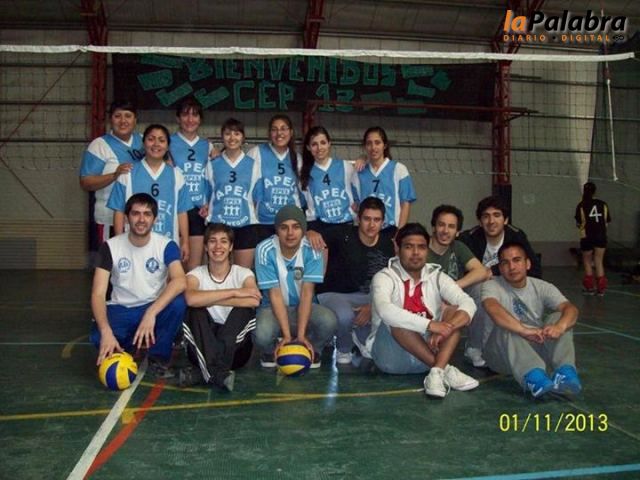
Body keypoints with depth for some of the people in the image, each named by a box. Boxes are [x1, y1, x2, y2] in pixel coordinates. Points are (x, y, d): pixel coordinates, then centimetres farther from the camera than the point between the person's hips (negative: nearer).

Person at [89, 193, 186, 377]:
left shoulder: (166, 245, -12)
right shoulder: (110, 247, -10)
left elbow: (180, 281, -31)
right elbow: (98, 294, -17)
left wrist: (151, 313, -45)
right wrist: (106, 331, -35)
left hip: (155, 308, 0)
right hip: (121, 310, 0)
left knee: (178, 302, -33)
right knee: (98, 337, -32)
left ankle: (158, 357, -8)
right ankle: (124, 350, 6)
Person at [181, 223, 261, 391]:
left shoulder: (243, 273, 0)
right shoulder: (196, 274, 0)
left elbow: (254, 301, -25)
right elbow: (191, 299, -26)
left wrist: (208, 299, -21)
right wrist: (234, 292, -24)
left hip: (235, 347, 0)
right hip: (203, 349, 0)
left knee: (244, 309, -25)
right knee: (196, 310, -25)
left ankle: (205, 373, -29)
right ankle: (218, 373, -36)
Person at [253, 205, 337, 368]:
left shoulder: (312, 249, -17)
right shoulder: (265, 250, -20)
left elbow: (307, 293, -20)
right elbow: (275, 294, -20)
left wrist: (301, 334, -28)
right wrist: (287, 335, -25)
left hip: (304, 306, 1)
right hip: (274, 307, -1)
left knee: (328, 321, -31)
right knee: (262, 335, -33)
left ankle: (312, 349, 5)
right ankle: (270, 350, 7)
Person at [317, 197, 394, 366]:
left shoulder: (388, 245, -4)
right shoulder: (343, 239, -16)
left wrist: (372, 306, -17)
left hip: (366, 297, 5)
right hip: (334, 294, -4)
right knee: (345, 316, -38)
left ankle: (362, 337, 7)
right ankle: (343, 352, -1)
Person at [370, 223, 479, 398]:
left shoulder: (437, 277, 3)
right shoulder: (385, 277, -10)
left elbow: (468, 304, -11)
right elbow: (384, 310, -32)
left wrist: (446, 328, -31)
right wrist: (430, 325, -37)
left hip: (429, 352, 4)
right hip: (392, 355, -4)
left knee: (455, 311, -13)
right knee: (397, 320, -32)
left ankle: (437, 372, -32)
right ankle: (445, 369, -26)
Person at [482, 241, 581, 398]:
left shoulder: (542, 287, 0)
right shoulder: (492, 286, -9)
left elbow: (570, 309, -17)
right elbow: (493, 309, -33)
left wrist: (559, 327, -42)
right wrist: (524, 330, -49)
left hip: (536, 347, 3)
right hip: (502, 353, -3)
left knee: (559, 317, -19)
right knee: (506, 328, -33)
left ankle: (566, 372, -37)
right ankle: (534, 377, -53)